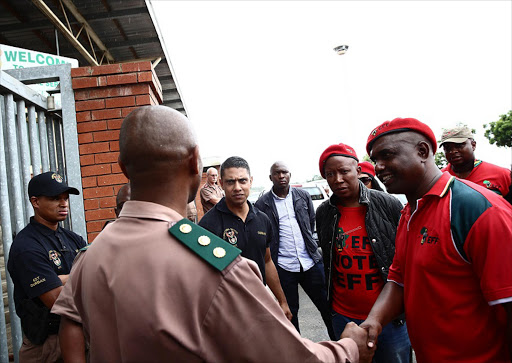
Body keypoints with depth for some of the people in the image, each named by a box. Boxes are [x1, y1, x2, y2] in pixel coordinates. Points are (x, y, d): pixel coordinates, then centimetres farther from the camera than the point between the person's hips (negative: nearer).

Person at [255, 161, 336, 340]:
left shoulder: (304, 196, 5)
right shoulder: (262, 203, -4)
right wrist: (272, 256, -2)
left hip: (311, 262, 2)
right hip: (283, 266, -2)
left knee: (327, 305, 11)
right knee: (290, 312, 13)